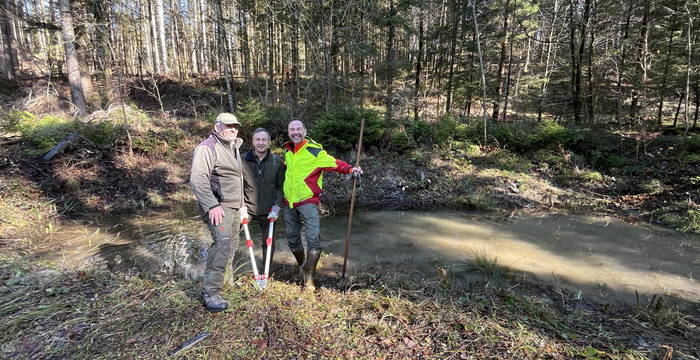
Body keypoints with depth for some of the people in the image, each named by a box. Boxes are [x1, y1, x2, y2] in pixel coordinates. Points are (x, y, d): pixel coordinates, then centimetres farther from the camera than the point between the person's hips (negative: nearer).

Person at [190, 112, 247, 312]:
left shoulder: (233, 148, 19)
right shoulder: (207, 148, -11)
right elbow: (198, 179, -21)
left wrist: (242, 204, 25)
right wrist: (212, 205, -26)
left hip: (234, 207, 10)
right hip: (219, 206, -9)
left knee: (232, 244, 13)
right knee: (222, 244, -17)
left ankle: (228, 279, 27)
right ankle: (211, 292, -11)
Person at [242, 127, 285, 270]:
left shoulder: (277, 162, -2)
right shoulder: (243, 160, -4)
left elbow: (281, 187, 2)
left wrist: (277, 207, -7)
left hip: (268, 211, 1)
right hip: (247, 209, -1)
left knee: (269, 242, 11)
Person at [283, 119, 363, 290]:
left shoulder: (315, 151, -10)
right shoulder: (288, 151, 10)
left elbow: (334, 163, -12)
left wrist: (350, 169, -27)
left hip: (308, 201, -6)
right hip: (289, 202, 6)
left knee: (313, 238, -13)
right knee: (292, 239, 14)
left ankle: (309, 278, -2)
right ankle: (302, 265, 39)